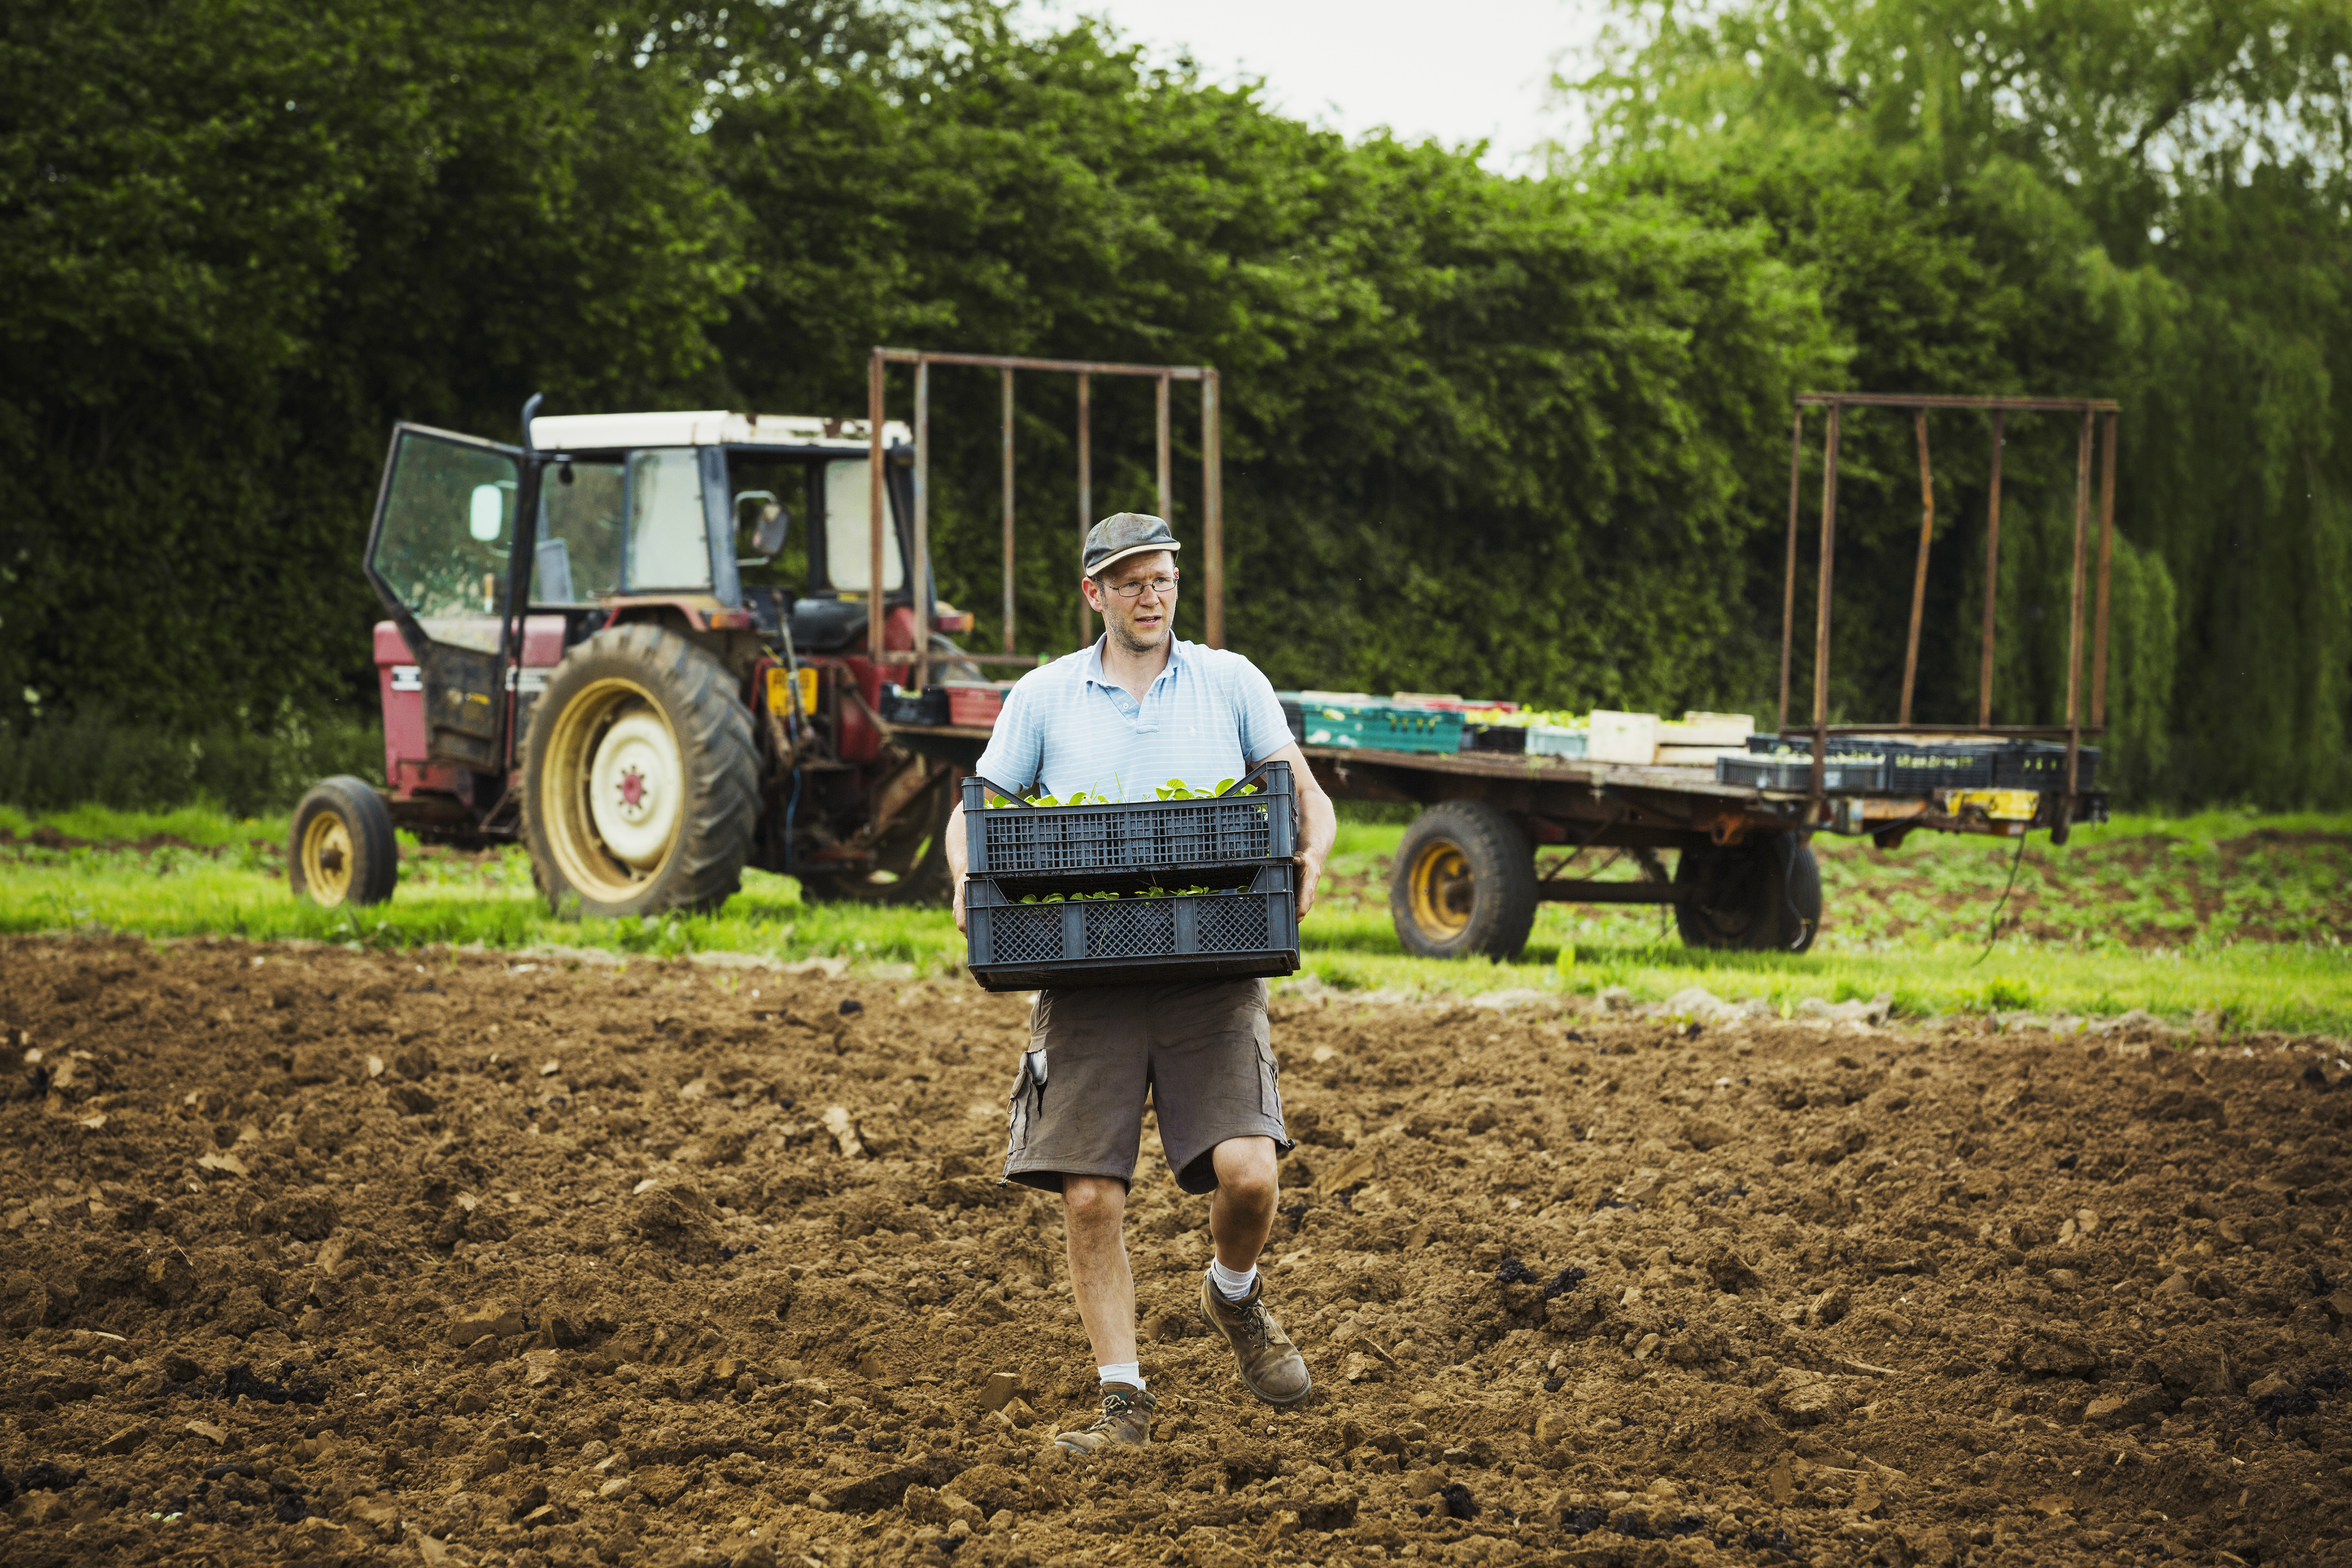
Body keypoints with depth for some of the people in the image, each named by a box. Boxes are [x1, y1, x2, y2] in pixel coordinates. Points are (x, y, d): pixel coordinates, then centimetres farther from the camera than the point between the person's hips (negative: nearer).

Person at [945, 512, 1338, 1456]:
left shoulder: (1231, 683, 9)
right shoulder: (1045, 697, 9)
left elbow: (1308, 800, 10)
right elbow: (973, 812, 14)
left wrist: (1310, 858, -12)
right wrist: (968, 882, -7)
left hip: (1211, 969, -1)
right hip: (1089, 976, 1)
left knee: (1247, 1170, -15)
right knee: (1091, 1199, -4)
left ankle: (1234, 1294, 18)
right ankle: (1123, 1400, 8)